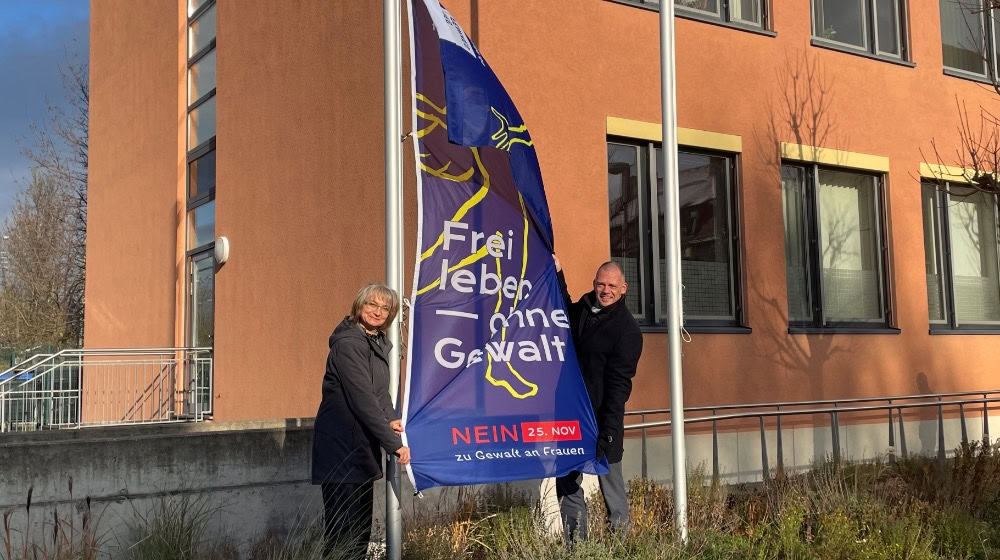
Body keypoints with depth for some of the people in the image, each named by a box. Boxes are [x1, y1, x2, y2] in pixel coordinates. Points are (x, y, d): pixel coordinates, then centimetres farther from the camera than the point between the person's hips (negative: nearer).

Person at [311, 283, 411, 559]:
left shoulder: (378, 343, 11)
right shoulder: (348, 344, -18)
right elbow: (362, 399, -23)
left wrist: (391, 418, -4)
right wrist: (394, 444, -22)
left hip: (362, 448, 10)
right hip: (341, 449, -10)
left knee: (362, 528, 16)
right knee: (344, 535, -7)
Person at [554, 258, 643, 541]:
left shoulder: (627, 329, -12)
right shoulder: (584, 306, 7)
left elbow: (618, 385, -16)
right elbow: (565, 312, 34)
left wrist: (607, 433, -22)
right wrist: (558, 274, 24)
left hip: (602, 419, -6)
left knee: (611, 483, 0)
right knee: (567, 484, 9)